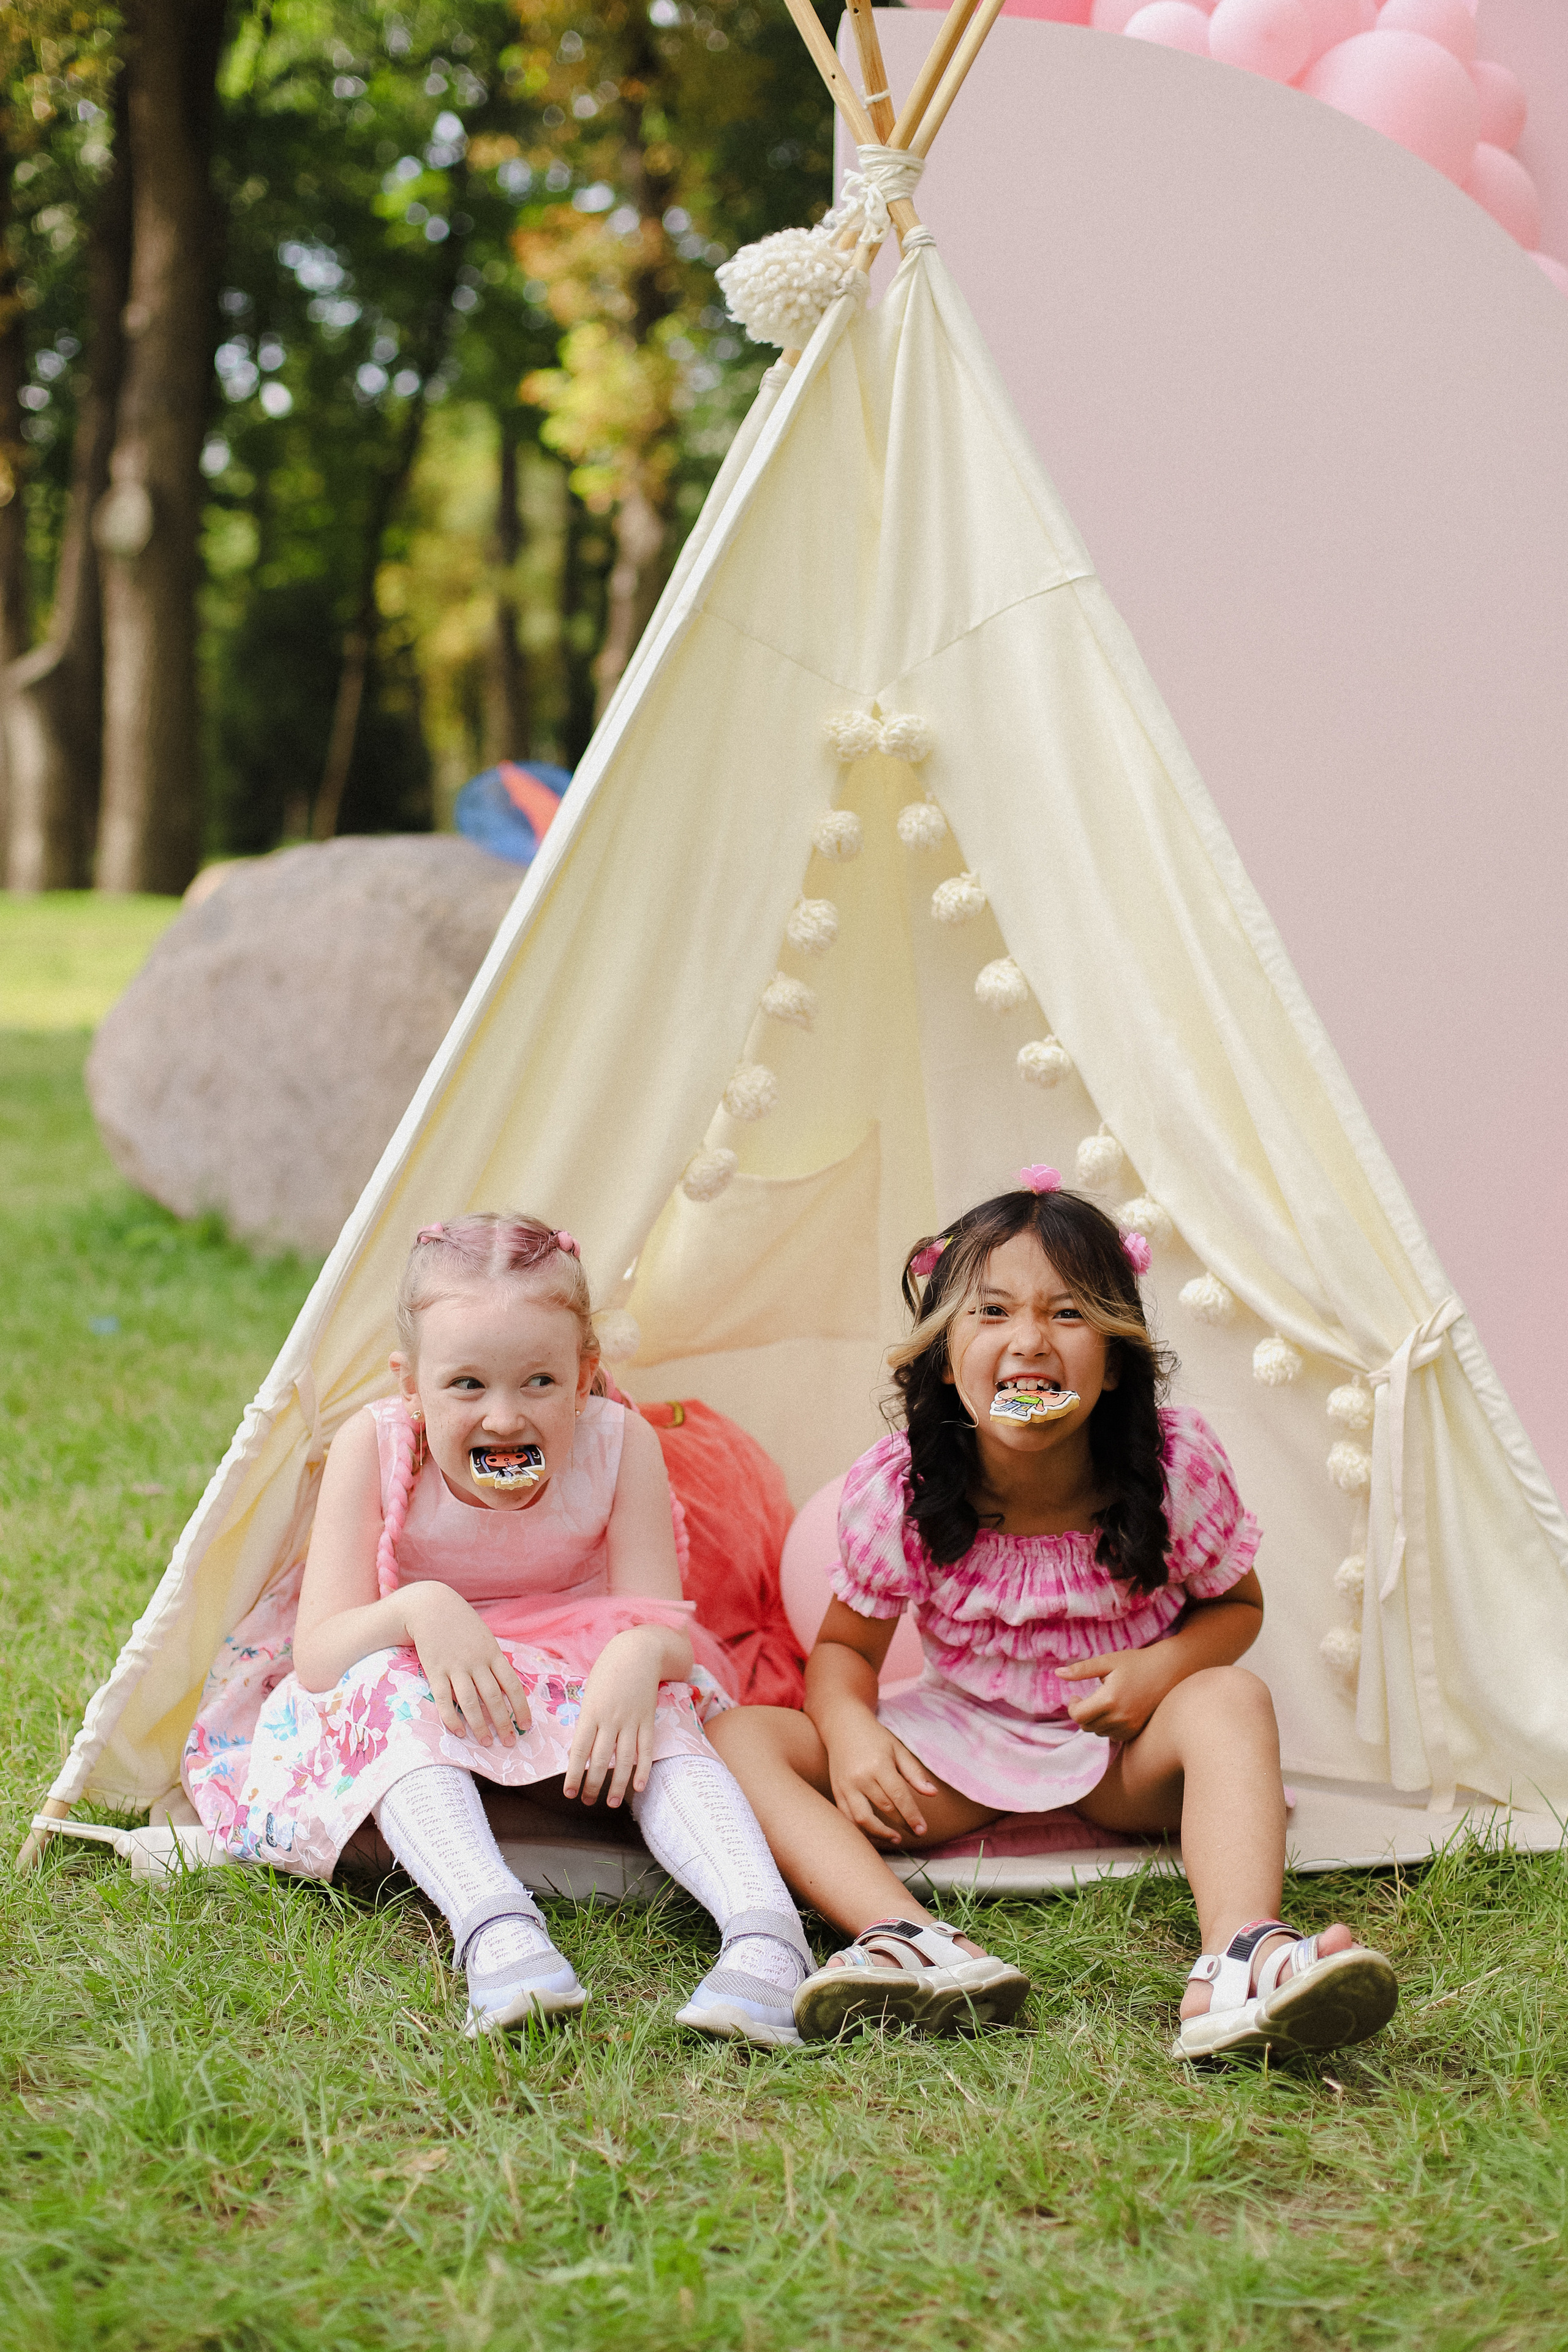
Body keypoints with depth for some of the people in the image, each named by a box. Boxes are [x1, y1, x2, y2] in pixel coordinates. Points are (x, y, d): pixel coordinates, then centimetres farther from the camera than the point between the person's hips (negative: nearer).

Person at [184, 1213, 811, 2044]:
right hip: (425, 1705, -1)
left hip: (584, 1701, 1)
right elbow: (318, 1654, -22)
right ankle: (495, 1928, -53)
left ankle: (765, 1932, -48)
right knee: (391, 1685, -33)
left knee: (661, 1709, -29)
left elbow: (665, 1626, -20)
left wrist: (639, 1654, -46)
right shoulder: (375, 1448, -19)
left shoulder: (618, 1444, -16)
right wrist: (417, 1610, -43)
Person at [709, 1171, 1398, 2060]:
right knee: (740, 1737, -22)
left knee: (1232, 1698, -34)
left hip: (1124, 1752, -1)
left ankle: (1242, 1961, -55)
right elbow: (848, 1644, -3)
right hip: (958, 1746, 1)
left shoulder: (1180, 1463, -18)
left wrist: (1164, 1665, -24)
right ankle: (915, 1945, -46)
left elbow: (1237, 1605, -1)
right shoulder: (897, 1489, -18)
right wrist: (850, 1730, -27)